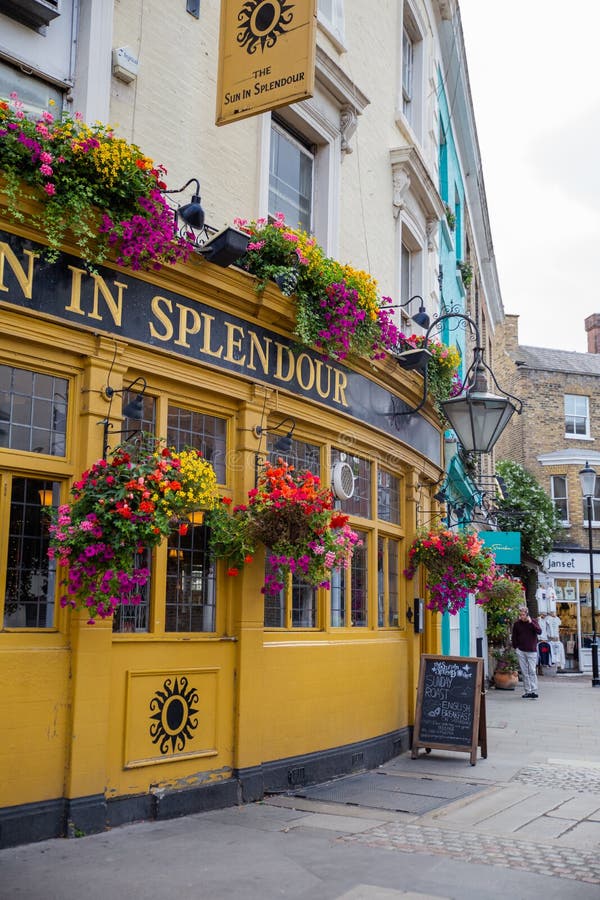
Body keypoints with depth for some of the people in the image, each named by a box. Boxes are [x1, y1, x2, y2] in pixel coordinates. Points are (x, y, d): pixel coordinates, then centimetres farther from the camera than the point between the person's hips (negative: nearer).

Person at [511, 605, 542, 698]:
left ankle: (534, 691, -8)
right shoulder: (517, 624, 3)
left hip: (531, 651, -2)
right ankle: (528, 691, 10)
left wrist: (530, 622, -19)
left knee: (532, 671, -8)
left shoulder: (533, 621, 0)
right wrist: (516, 647, 7)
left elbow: (539, 631, -15)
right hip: (521, 651, 2)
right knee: (524, 672, 4)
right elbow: (514, 637, 13)